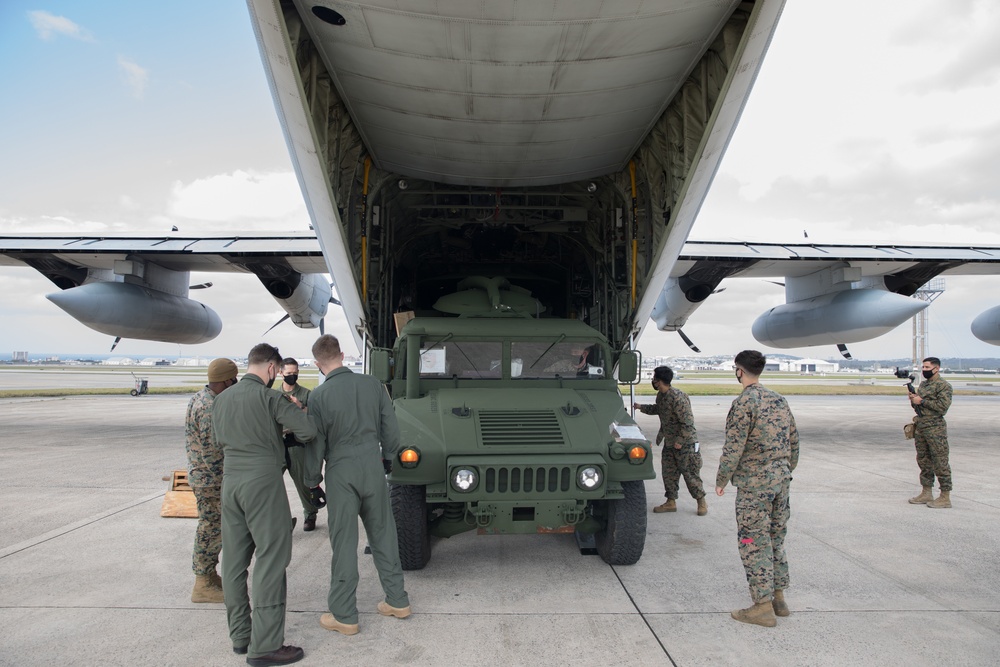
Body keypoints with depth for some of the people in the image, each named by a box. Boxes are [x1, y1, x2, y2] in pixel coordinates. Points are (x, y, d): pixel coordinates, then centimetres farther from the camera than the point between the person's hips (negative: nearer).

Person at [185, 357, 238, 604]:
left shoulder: (201, 397, 8)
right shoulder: (210, 408, -25)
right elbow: (215, 450, -26)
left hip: (202, 474, 10)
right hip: (211, 479, -10)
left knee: (212, 528, 20)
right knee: (211, 530, 1)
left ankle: (209, 575, 32)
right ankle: (203, 586, 12)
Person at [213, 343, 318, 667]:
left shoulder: (222, 398, 9)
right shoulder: (269, 397, -11)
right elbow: (308, 430, -17)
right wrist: (291, 436, 6)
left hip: (231, 480, 7)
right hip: (263, 482, -7)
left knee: (235, 559, 13)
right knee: (271, 559, -2)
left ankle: (240, 635, 23)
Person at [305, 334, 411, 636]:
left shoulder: (319, 396, -11)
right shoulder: (372, 384, -2)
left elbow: (316, 444, -8)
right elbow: (391, 429, 4)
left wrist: (311, 482, 6)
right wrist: (387, 458, 20)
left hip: (341, 472, -3)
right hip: (373, 465, 3)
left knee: (344, 543, 5)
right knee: (383, 534, 15)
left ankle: (344, 616, 14)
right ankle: (397, 600, 25)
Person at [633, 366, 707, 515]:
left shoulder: (678, 398, -26)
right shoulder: (661, 395, 3)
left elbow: (688, 423, -25)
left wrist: (680, 441, -22)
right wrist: (641, 407, 22)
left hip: (686, 443, -8)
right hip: (669, 443, 9)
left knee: (690, 474, 2)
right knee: (668, 473, 11)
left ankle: (701, 502, 18)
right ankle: (671, 502, 21)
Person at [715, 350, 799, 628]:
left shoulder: (745, 402, -15)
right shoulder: (779, 400, 9)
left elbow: (734, 448, -17)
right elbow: (793, 442, 14)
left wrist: (721, 480, -6)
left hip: (754, 483, -8)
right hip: (781, 480, 8)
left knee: (754, 543, 0)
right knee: (775, 539, 17)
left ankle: (763, 607, 5)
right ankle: (778, 598, 25)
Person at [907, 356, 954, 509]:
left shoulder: (944, 386, -9)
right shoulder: (923, 384, 16)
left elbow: (943, 406, -20)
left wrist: (922, 401, -15)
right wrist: (913, 400, 2)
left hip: (935, 429, -8)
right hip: (920, 428, 8)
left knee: (940, 463, -4)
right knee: (923, 461, 12)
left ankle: (945, 497, 2)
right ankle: (926, 494, 21)